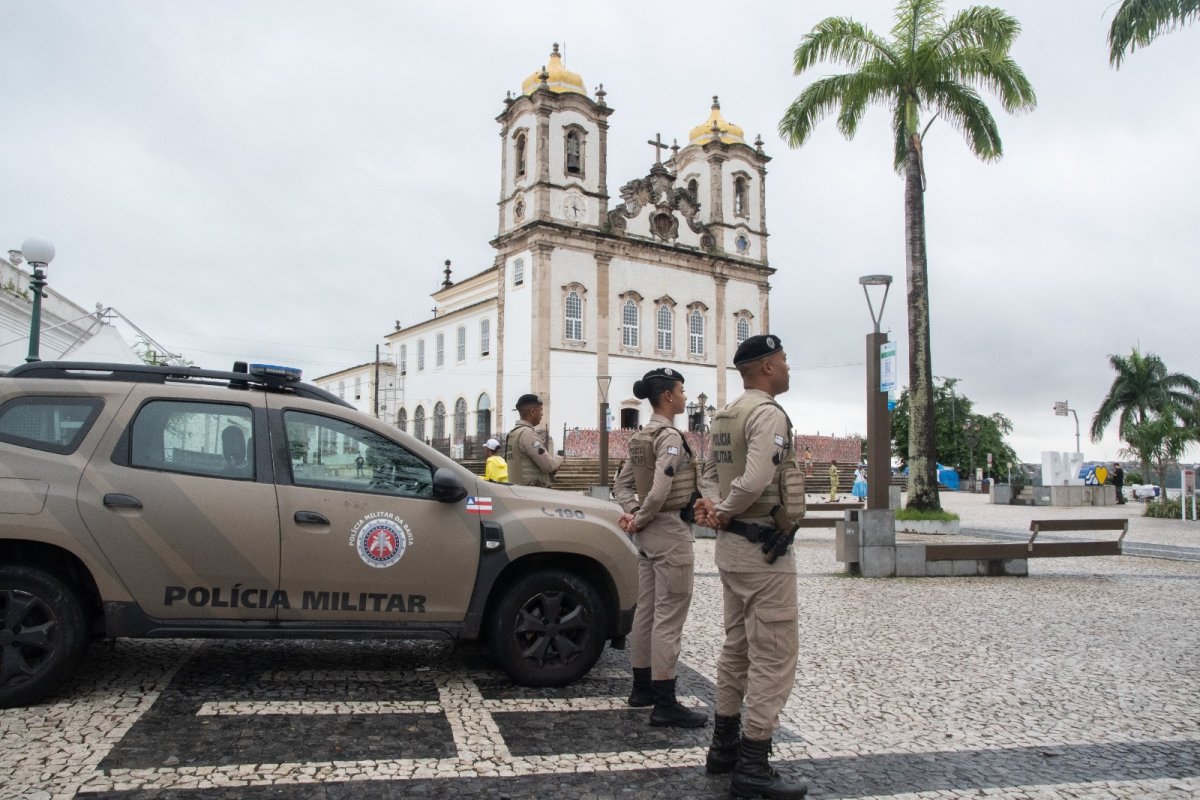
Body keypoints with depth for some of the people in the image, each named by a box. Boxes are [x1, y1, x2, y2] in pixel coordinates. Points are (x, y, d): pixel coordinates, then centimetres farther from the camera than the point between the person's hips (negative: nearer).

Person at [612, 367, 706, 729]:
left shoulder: (640, 437, 12)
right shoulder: (670, 436, -17)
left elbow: (622, 484, 14)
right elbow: (660, 491, -26)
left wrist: (632, 514, 1)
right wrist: (640, 520, -11)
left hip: (649, 533, 10)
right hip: (671, 531, -10)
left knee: (646, 610, 16)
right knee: (669, 617, -5)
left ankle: (642, 687, 27)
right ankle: (665, 704, 1)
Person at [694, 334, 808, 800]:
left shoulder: (724, 418, 14)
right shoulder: (769, 413, -16)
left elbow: (710, 474, 15)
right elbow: (755, 481, -28)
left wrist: (713, 507, -3)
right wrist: (722, 513, -12)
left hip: (731, 545, 10)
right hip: (764, 548, -10)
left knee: (737, 647, 18)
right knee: (774, 656, -3)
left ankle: (724, 747, 28)